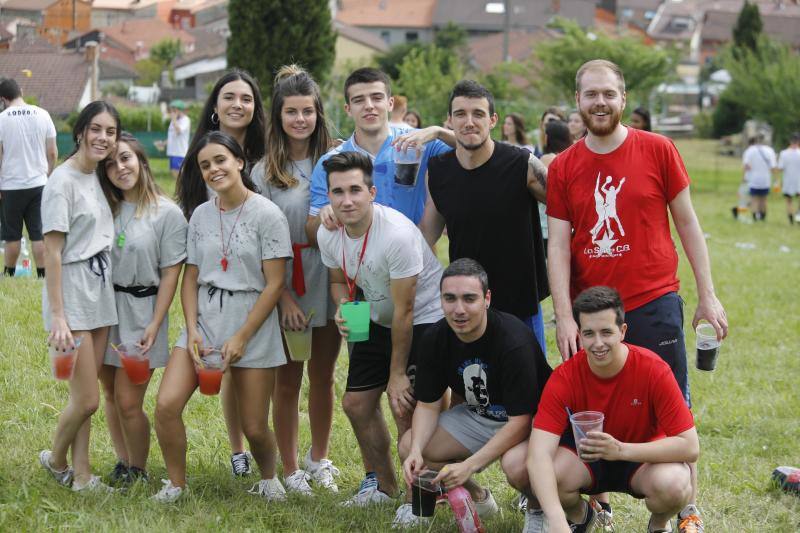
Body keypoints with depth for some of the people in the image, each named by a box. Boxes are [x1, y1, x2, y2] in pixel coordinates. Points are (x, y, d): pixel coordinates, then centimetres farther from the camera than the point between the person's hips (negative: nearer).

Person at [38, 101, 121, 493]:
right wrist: (57, 315, -18)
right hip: (72, 289, -7)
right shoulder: (63, 181, -13)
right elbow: (52, 252, -14)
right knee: (87, 400, -5)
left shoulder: (98, 178, 9)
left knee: (84, 396, 10)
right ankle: (56, 459, 19)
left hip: (101, 289, 7)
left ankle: (81, 475, 16)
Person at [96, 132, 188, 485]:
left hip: (141, 310, -5)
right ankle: (122, 462, 27)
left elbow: (170, 274, -6)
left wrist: (154, 326, -11)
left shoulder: (167, 213, -7)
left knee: (128, 401, -6)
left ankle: (138, 471, 13)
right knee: (111, 394, 11)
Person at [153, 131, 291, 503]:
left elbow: (275, 283, -10)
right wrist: (192, 330, -6)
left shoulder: (267, 215, -8)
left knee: (254, 428, 0)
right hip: (203, 320, 4)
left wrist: (241, 338, -13)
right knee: (166, 405, -14)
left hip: (253, 323, -4)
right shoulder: (200, 215, 8)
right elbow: (191, 278, 10)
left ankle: (268, 478, 33)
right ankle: (176, 484, 6)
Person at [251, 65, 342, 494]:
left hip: (329, 281, 2)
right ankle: (290, 470, 15)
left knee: (323, 377, 12)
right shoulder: (264, 172, -3)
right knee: (287, 381, 4)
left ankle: (319, 460, 28)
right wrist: (283, 296, -12)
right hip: (286, 286, -2)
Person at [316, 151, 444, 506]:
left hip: (424, 319, -7)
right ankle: (381, 484, 27)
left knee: (406, 407, -17)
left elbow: (404, 311, -24)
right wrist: (343, 308, -14)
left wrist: (397, 374, -17)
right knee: (356, 403, 6)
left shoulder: (397, 234, -31)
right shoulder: (328, 235, -10)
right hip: (378, 321, 7)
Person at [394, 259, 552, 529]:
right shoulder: (436, 339, -11)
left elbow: (519, 421, -29)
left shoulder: (514, 341, -31)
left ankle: (539, 507, -1)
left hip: (530, 420, -7)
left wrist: (468, 466, -36)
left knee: (517, 464, -38)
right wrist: (416, 452, -21)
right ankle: (477, 498, 15)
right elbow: (428, 404, -1)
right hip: (477, 416, 7)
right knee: (408, 447, -8)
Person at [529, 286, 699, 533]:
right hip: (584, 457, 1)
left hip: (641, 457, -1)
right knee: (550, 474, -32)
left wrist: (621, 449, -37)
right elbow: (538, 455, -32)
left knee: (673, 485, -34)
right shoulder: (564, 378, -22)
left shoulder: (654, 370, -23)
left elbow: (690, 447, -24)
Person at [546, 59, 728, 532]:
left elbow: (687, 222, 4)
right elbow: (557, 245, 1)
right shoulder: (563, 168, 2)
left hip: (653, 304, -2)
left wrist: (708, 295, 2)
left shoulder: (657, 150, -2)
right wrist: (564, 316, -8)